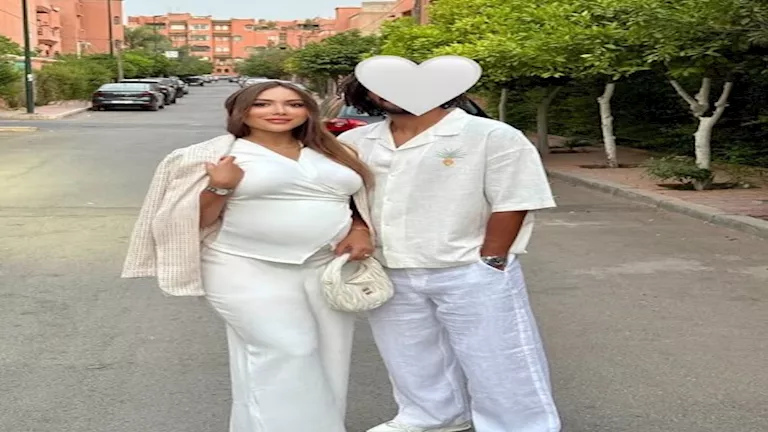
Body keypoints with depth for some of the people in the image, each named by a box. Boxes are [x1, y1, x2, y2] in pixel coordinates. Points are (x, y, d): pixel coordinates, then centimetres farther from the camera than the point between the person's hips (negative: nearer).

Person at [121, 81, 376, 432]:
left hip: (328, 266, 5)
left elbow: (358, 201, 19)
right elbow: (194, 220, -1)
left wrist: (359, 232, 0)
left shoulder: (334, 153, 10)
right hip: (247, 271, -4)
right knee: (284, 353, -11)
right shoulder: (215, 155, -3)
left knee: (329, 353, 7)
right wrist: (221, 188, -17)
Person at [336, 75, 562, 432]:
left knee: (496, 360, 4)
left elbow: (512, 204, -11)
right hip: (389, 275, 5)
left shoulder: (493, 137, -9)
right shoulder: (354, 142, 4)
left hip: (471, 274, -5)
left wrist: (488, 264, -13)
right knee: (413, 357, 20)